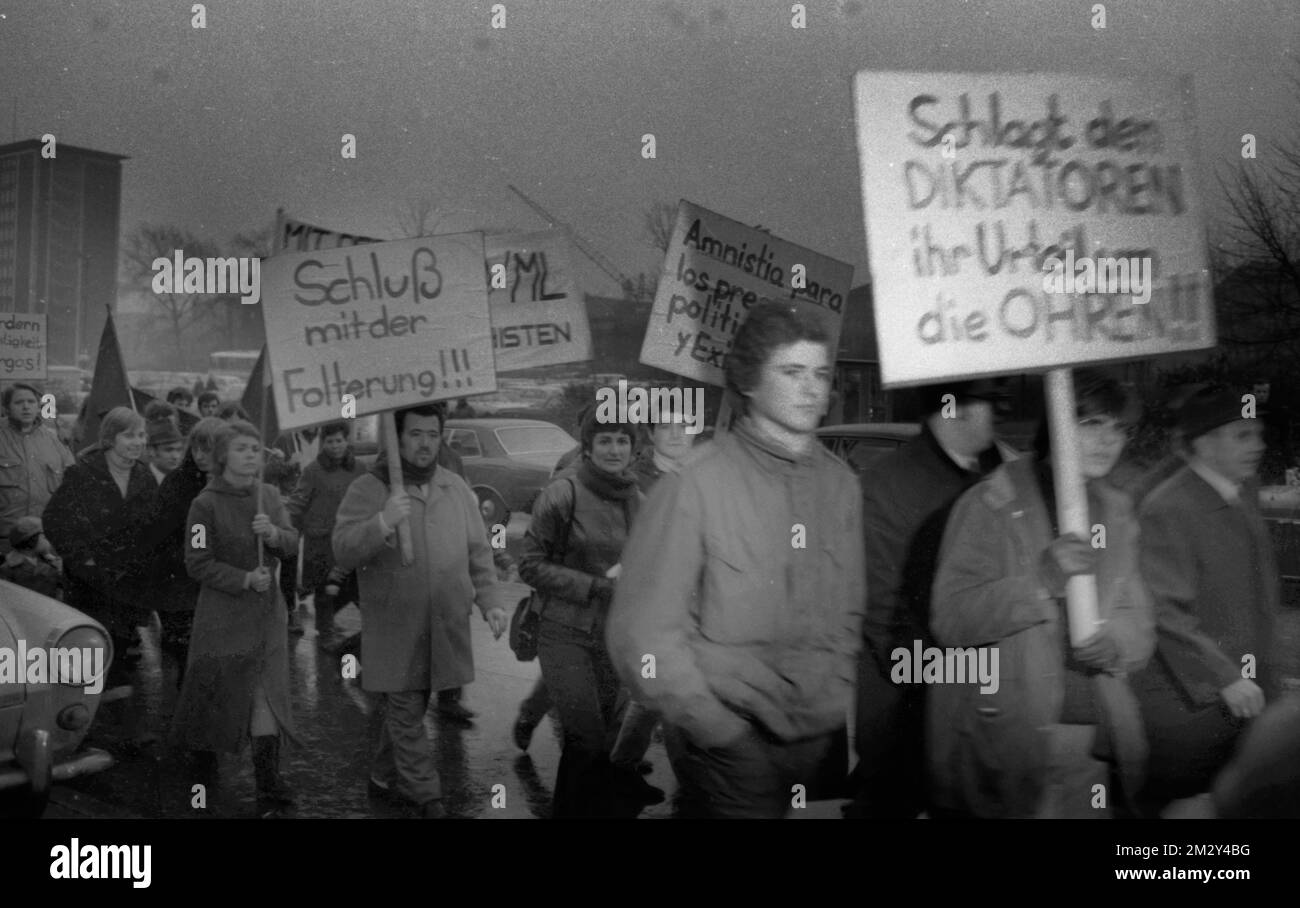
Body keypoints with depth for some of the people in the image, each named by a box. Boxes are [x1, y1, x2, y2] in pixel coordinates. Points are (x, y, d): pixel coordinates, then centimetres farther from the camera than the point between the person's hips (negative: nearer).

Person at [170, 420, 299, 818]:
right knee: (218, 686, 9)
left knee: (265, 694, -1)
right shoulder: (206, 504, -12)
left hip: (267, 610, 4)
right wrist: (244, 580, -21)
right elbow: (198, 563, -13)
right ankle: (202, 747, 39)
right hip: (223, 610, -3)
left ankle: (268, 786, -1)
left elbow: (293, 542, 4)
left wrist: (274, 534, -17)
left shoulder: (269, 495, 4)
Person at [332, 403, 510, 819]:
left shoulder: (457, 489, 8)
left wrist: (491, 600, 5)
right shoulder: (367, 490, -6)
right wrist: (382, 524, -29)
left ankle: (385, 775, 35)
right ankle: (427, 798, 9)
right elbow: (343, 554, -14)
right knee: (406, 712, -1)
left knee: (410, 708, 16)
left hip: (446, 626, 4)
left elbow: (478, 553, 14)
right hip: (393, 630, -4)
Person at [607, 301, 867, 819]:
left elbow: (850, 615, 12)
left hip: (817, 738, 5)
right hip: (727, 746, -5)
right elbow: (643, 635, -13)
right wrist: (717, 728, -12)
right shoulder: (695, 485, -13)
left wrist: (838, 704, 3)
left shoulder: (841, 484, 3)